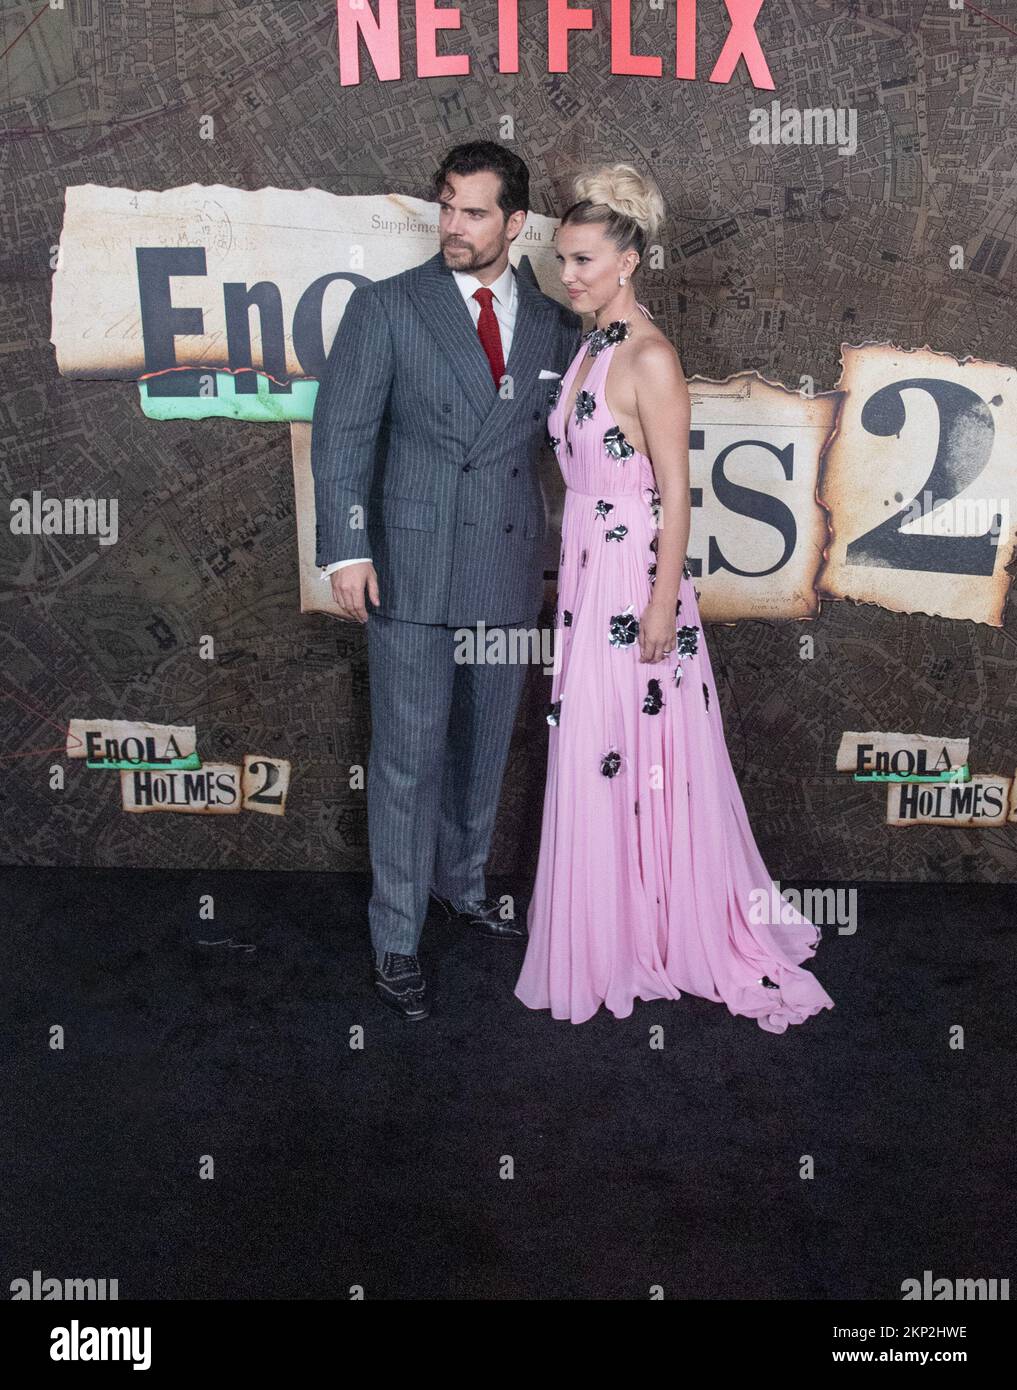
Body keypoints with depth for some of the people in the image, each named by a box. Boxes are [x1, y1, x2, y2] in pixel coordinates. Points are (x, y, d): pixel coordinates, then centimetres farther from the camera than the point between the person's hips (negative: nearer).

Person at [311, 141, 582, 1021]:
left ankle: (462, 886, 38)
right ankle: (396, 940, 14)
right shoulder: (386, 307, -1)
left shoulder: (556, 324, 8)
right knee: (409, 756, 1)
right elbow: (341, 432, -5)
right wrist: (347, 549, -14)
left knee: (484, 745, 16)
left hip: (510, 569, 4)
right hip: (412, 569, -3)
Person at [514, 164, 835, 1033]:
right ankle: (616, 934, 31)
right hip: (587, 576, 9)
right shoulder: (593, 348, 12)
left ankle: (669, 932, 21)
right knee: (595, 759, 15)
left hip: (637, 579, -9)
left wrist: (665, 601, -18)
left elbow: (675, 491, -16)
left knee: (645, 758, 3)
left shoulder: (650, 356, -14)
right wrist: (574, 586, 18)